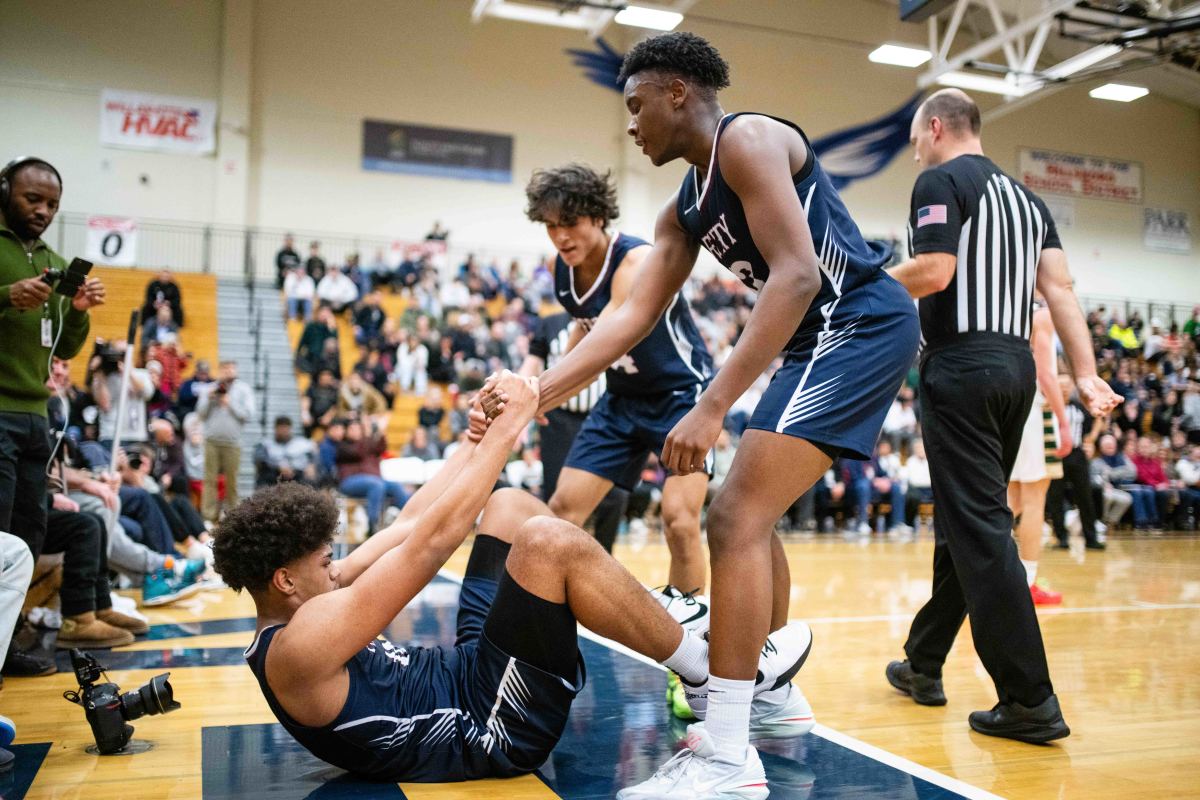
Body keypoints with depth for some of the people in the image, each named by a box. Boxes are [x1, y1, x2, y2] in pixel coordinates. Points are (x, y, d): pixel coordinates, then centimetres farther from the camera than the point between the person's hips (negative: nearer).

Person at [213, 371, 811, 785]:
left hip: (466, 674, 11)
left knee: (511, 506, 8)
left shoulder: (294, 607, 9)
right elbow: (431, 539, -26)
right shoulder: (300, 642, -21)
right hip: (492, 724, -10)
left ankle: (662, 623, 13)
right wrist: (509, 425, -20)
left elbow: (409, 524, 8)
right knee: (548, 541, -28)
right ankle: (706, 666, -9)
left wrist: (480, 433, 3)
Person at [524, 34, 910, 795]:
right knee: (753, 514, 18)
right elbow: (634, 316, 13)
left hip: (864, 322, -10)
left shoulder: (748, 139, -12)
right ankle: (775, 695, 32)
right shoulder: (686, 210, 16)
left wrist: (713, 406, -28)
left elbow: (796, 274, -24)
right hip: (827, 335, 10)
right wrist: (535, 394, 5)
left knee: (738, 515, -17)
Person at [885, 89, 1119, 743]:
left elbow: (934, 271, -17)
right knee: (964, 519, 15)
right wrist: (1086, 374, 3)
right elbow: (1058, 285, 10)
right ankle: (923, 664, 27)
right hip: (1016, 365, 9)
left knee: (980, 530, -8)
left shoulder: (941, 181, -3)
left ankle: (1030, 700, -7)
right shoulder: (1025, 198, 20)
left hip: (961, 365, -9)